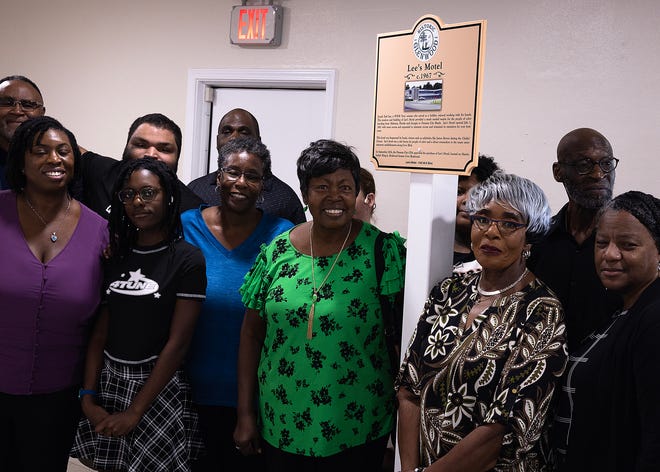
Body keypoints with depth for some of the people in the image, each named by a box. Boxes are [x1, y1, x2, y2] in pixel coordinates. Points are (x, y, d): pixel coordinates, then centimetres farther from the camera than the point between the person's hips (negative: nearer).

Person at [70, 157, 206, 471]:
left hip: (158, 385, -4)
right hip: (108, 381, 5)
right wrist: (88, 397, -6)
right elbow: (99, 331, 4)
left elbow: (178, 342, -13)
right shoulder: (116, 255, 6)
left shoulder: (187, 258, -10)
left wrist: (134, 412, -14)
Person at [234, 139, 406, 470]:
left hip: (356, 431, -2)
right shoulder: (276, 253, -2)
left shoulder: (381, 250, -9)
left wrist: (403, 413, -7)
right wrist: (245, 414, 3)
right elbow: (252, 334, 4)